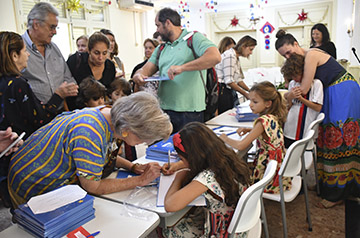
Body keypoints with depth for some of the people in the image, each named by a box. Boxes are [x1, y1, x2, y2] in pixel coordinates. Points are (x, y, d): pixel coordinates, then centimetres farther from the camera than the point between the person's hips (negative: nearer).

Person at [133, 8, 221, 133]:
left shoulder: (194, 38, -2)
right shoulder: (161, 49, 19)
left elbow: (215, 57, -19)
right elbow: (147, 69, 12)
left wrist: (182, 68, -25)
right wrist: (139, 75, -13)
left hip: (189, 111, -5)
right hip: (164, 109, 6)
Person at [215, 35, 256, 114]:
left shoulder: (236, 58, 17)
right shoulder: (230, 56, -13)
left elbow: (238, 79, 18)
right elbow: (229, 81, -19)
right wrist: (245, 94, -12)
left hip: (228, 92, 10)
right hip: (222, 92, -10)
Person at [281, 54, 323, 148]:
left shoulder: (316, 83, -7)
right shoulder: (292, 84, 9)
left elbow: (318, 107, -10)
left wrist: (300, 98, -15)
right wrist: (289, 98, -9)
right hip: (290, 129, 5)